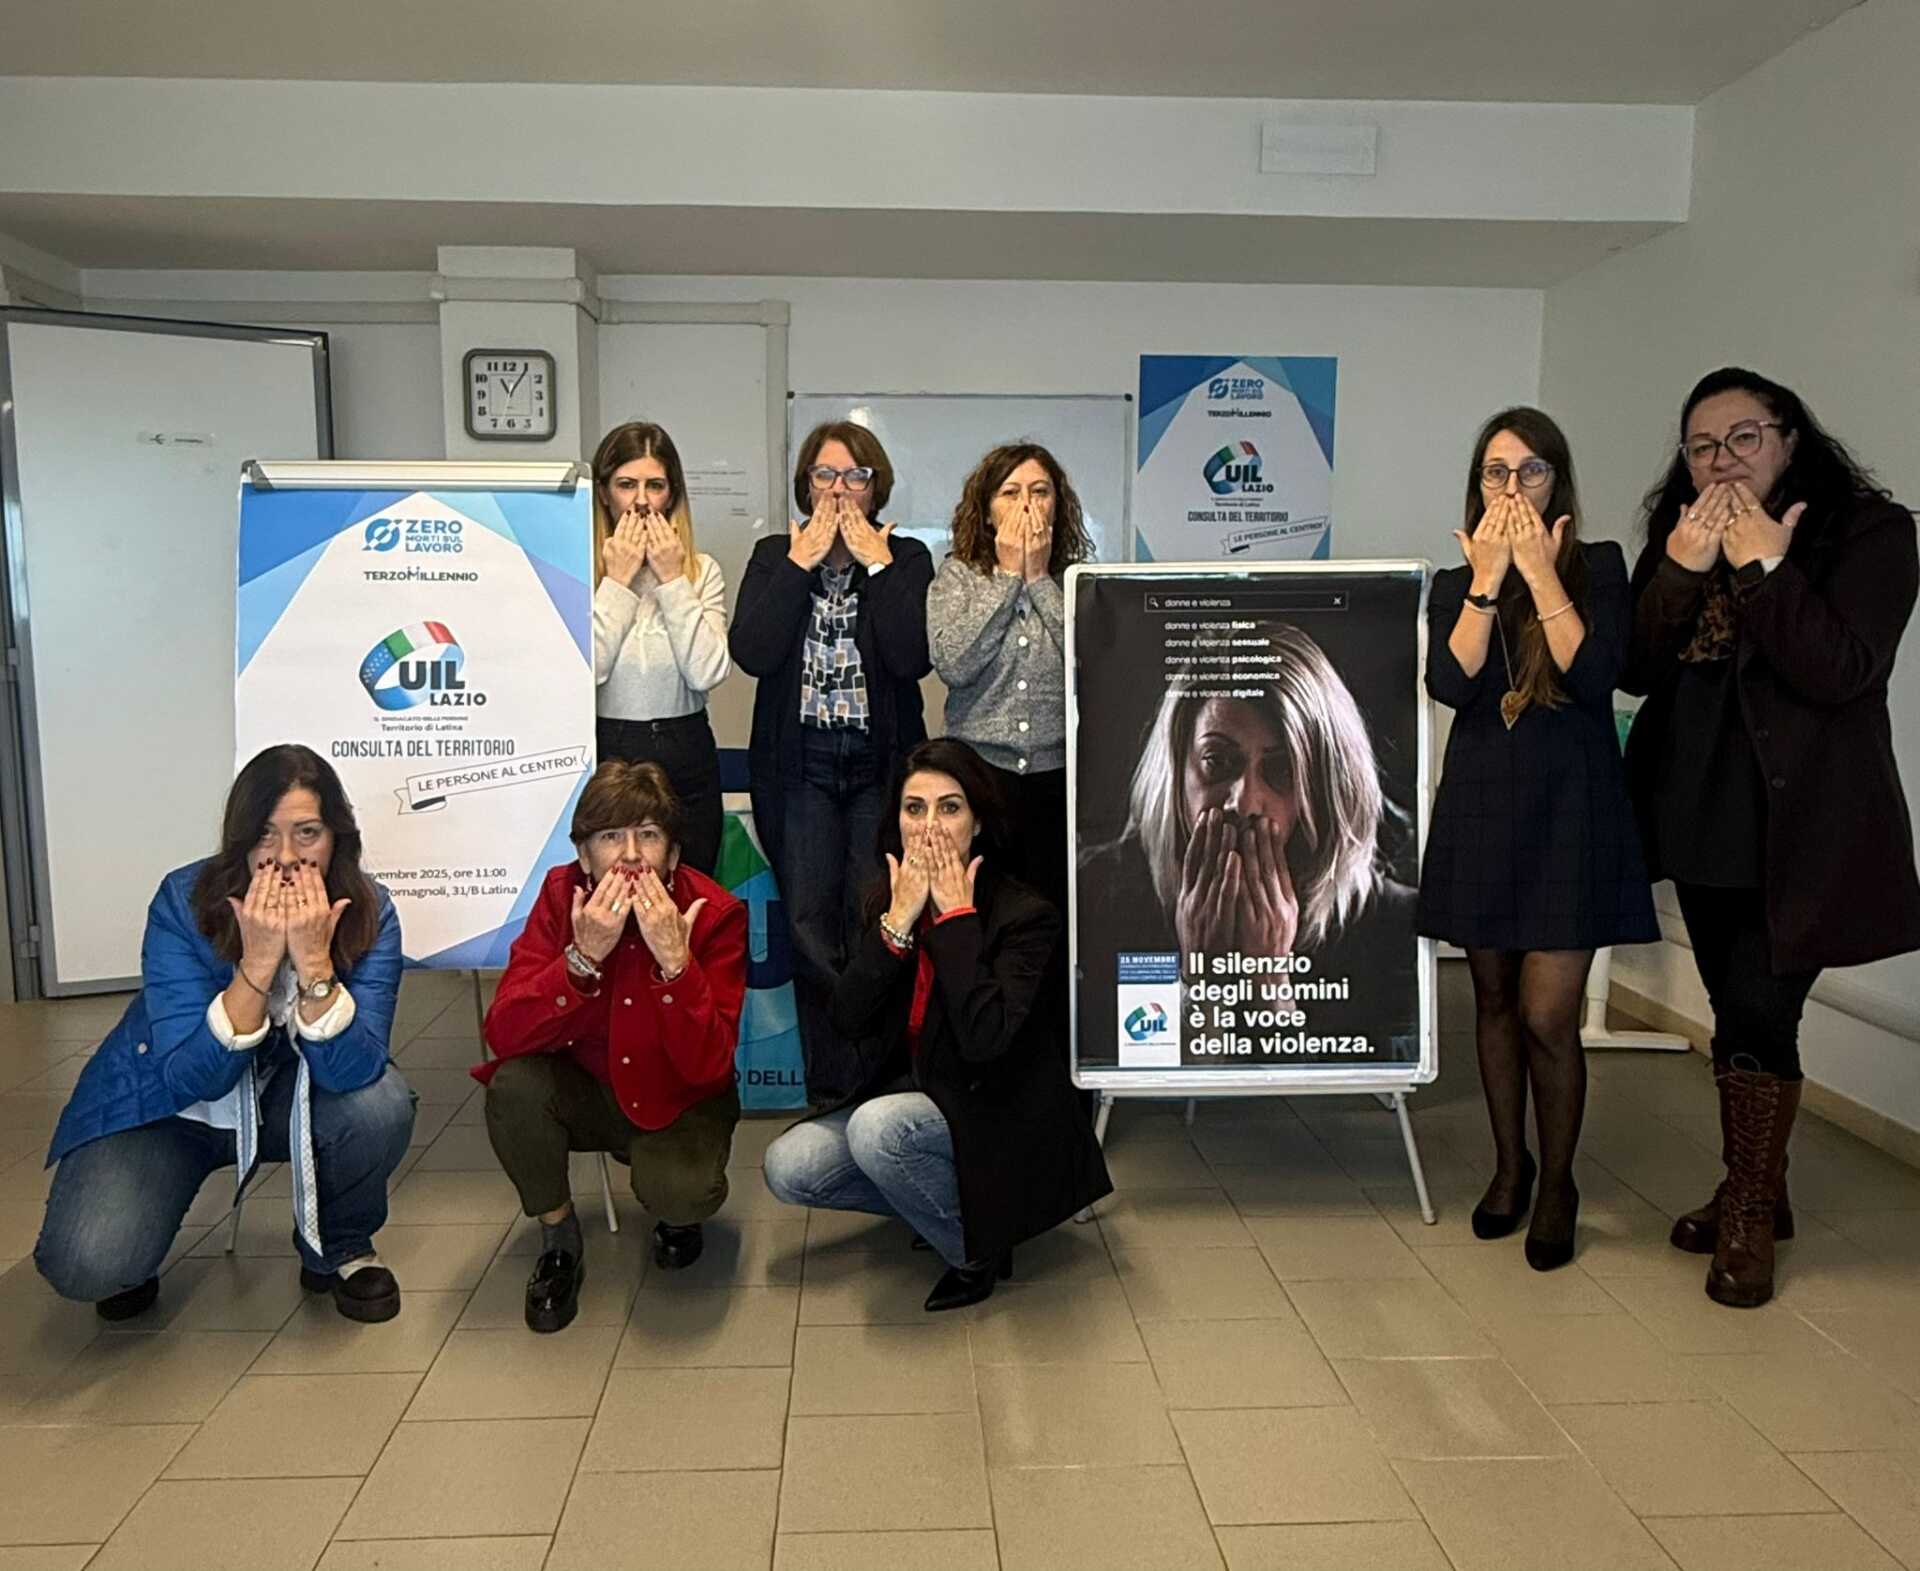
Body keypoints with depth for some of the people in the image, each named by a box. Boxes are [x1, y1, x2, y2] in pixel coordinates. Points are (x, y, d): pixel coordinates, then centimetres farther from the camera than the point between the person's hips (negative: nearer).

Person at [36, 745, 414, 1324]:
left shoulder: (368, 913, -20)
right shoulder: (184, 901, -23)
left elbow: (351, 1071, -30)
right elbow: (190, 1078, -29)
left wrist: (314, 960, -41)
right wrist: (258, 962, -38)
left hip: (288, 1097, 2)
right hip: (167, 1105, -1)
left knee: (380, 1102, -30)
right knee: (86, 1264, -24)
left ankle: (338, 1249, 0)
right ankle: (128, 1259, 14)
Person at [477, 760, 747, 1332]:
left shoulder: (715, 913, -19)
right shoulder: (562, 894, -13)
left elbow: (707, 1065, -25)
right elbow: (503, 1034, -21)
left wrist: (674, 960, -36)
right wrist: (583, 957, -34)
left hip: (676, 1102, -2)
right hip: (585, 1092, 3)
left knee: (678, 1192, -32)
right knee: (513, 1085, -28)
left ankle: (678, 1217, 9)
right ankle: (559, 1239, -3)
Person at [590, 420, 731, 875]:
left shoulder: (701, 571, 3)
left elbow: (708, 672, -11)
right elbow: (583, 672, -17)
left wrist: (672, 580, -10)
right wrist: (617, 581, -12)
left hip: (684, 757, 2)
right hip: (602, 755, -2)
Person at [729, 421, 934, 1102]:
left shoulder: (907, 558, 6)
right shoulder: (773, 555, 9)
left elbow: (913, 658, -12)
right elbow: (751, 652, -9)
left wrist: (879, 565, -9)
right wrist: (801, 563, -8)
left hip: (881, 768, -1)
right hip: (799, 769, 1)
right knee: (810, 929, 0)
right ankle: (829, 1091, 12)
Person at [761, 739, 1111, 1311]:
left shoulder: (1024, 915, -17)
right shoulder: (883, 899, 0)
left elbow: (984, 1039, -30)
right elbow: (847, 1019, -9)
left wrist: (957, 915, -25)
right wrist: (899, 919, -19)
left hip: (992, 1117, -6)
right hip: (907, 1091, 6)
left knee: (877, 1126, -32)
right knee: (787, 1167, -10)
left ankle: (976, 1247, -6)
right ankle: (946, 1202, 6)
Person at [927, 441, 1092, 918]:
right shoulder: (957, 575, 4)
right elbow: (952, 664, -13)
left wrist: (1039, 578, -7)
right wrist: (1008, 576, -7)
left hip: (1059, 773, 1)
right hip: (978, 773, -1)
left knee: (1056, 911, 5)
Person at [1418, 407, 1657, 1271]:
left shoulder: (1598, 566, 1)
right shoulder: (1453, 585, 7)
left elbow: (1595, 675, -15)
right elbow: (1450, 684, -11)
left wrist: (1541, 572, -14)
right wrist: (1489, 577, -12)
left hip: (1569, 808, -3)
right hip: (1482, 805, 3)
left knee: (1548, 1016, -6)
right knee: (1495, 998, 13)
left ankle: (1557, 1183, 17)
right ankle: (1509, 1164, 31)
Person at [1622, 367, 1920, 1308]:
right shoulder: (1677, 537, 8)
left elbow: (1843, 672, -19)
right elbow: (1637, 672, -2)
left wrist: (1765, 568, -21)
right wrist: (1682, 571, -15)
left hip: (1798, 828, -5)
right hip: (1702, 816, 5)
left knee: (1757, 1014, -7)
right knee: (1738, 1010, 14)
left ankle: (1751, 1213, 11)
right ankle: (1754, 1193, 29)